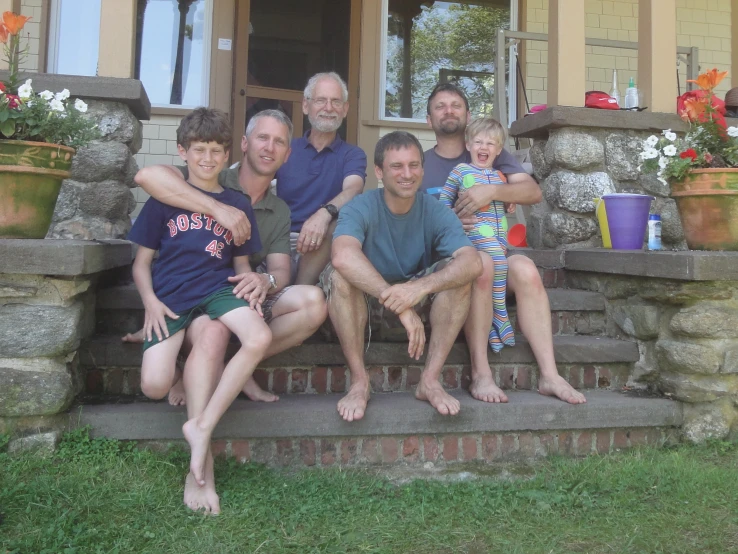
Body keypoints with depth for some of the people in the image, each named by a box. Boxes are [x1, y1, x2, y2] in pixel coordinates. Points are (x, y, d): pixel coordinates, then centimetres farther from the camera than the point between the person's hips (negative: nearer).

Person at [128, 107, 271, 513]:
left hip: (217, 289, 2)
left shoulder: (237, 205, 12)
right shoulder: (164, 199, 8)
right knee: (154, 387, -21)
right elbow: (141, 262, 8)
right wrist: (150, 302, -9)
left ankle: (202, 426, -22)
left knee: (260, 338, -31)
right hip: (170, 297, -1)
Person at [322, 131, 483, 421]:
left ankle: (430, 379, -21)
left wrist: (420, 288, -45)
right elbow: (343, 256, -40)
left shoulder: (436, 212, -9)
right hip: (366, 299, -2)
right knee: (338, 274, -32)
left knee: (457, 272, -24)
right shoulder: (360, 208, -16)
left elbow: (473, 263, -27)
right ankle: (359, 381, -24)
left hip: (419, 296, 2)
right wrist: (400, 306, -47)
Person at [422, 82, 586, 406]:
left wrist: (492, 192, -18)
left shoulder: (492, 155, 15)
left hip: (494, 249, 2)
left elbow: (533, 192, 0)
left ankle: (549, 375, -30)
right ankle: (480, 375, -33)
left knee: (525, 269, -31)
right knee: (480, 264, -36)